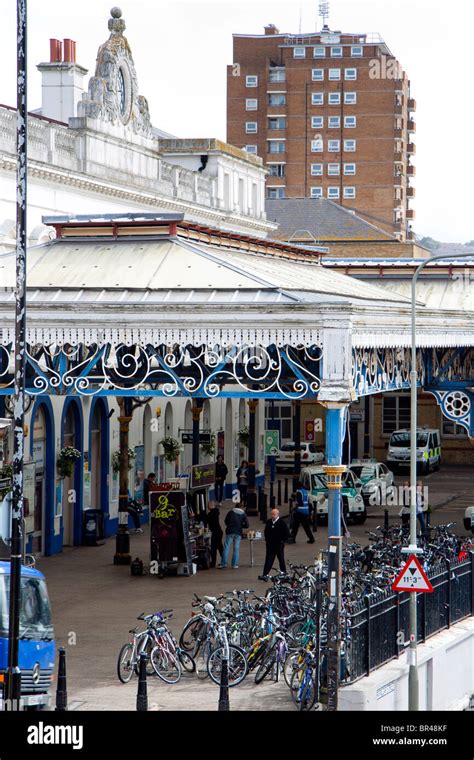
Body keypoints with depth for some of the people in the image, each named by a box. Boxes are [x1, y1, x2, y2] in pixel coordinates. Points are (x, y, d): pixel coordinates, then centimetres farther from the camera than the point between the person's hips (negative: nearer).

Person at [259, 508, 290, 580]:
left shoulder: (282, 523, -7)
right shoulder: (268, 522, 7)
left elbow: (287, 534, -6)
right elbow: (266, 532, 21)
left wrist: (282, 540, -9)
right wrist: (267, 540, 10)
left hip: (279, 545, -4)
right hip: (270, 545, 4)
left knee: (281, 560, 9)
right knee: (268, 560, -3)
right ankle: (265, 575, -8)